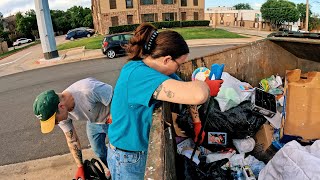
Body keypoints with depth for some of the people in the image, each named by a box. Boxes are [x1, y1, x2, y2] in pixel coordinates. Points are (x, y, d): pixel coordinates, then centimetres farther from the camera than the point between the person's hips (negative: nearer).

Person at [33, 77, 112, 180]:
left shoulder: (88, 90, -44)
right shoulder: (61, 113, -20)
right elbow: (72, 141, -9)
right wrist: (80, 167, -7)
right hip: (93, 122, 6)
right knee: (99, 152, 18)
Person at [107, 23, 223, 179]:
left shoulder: (156, 68, -7)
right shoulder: (138, 75, -35)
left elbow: (186, 92, 5)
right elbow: (198, 95, -45)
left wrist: (197, 122, 0)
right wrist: (207, 86, -23)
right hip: (127, 158, -7)